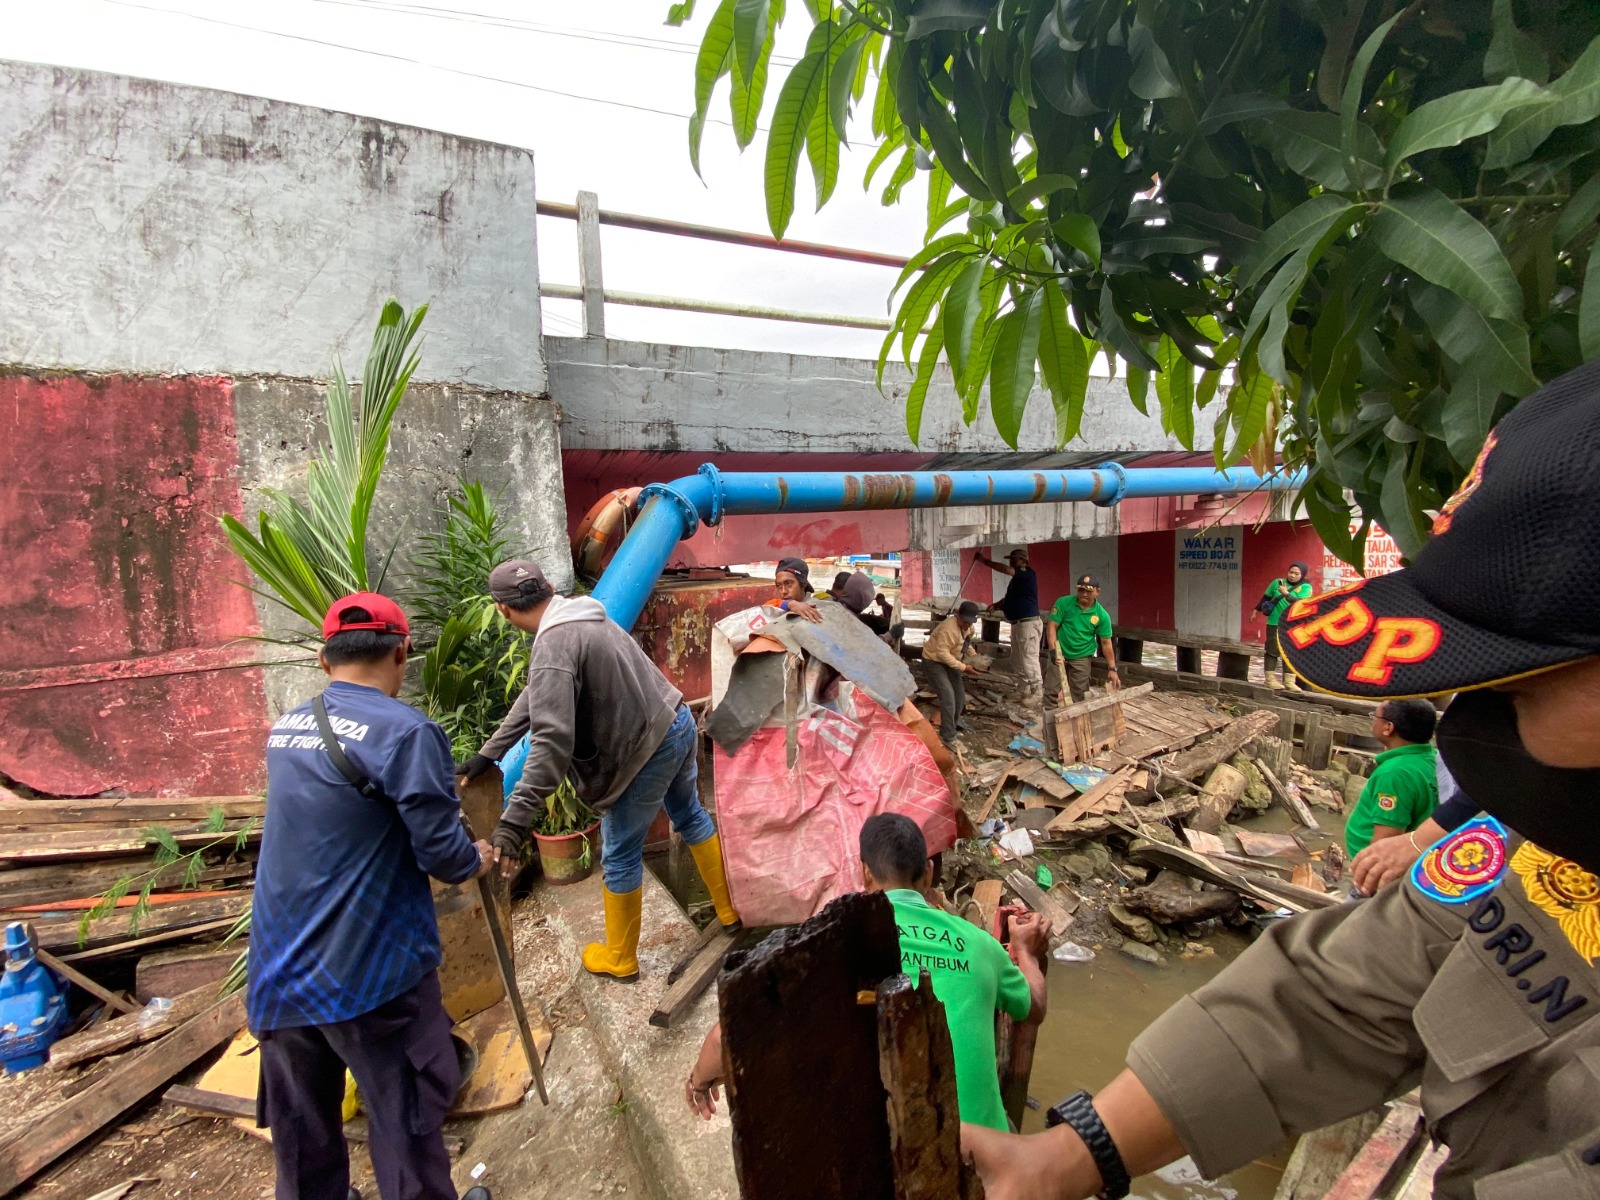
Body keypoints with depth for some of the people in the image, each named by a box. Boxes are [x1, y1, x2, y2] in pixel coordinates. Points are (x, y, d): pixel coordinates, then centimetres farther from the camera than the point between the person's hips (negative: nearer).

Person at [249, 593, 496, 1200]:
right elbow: (440, 851, -21)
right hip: (367, 965, -7)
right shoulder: (406, 731, -20)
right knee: (405, 1109, 12)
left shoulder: (283, 728, 5)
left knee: (300, 1118, 23)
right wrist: (476, 858, 1)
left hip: (277, 964, 7)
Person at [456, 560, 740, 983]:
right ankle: (730, 910, 45)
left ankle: (620, 959, 33)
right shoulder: (584, 616, 7)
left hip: (647, 750, -9)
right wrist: (488, 753, 18)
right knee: (690, 816, 28)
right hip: (678, 723, 9)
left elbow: (551, 743, -31)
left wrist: (513, 821, -30)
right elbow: (536, 698, 14)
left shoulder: (552, 647, -23)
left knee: (619, 858, 11)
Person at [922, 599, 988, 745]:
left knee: (960, 696, 9)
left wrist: (976, 657, -3)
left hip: (949, 661, 9)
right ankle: (948, 737, -11)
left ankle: (952, 726, 28)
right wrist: (963, 667, -32)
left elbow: (966, 644, 15)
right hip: (934, 661, -9)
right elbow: (942, 653, -32)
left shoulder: (968, 627, -2)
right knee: (948, 697, -18)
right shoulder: (949, 628, -31)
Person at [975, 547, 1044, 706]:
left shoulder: (1028, 573, -11)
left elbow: (1006, 569, -25)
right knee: (1017, 662, 15)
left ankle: (1037, 694, 3)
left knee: (1029, 660, -6)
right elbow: (1009, 598, 23)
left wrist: (986, 561, -19)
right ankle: (1028, 690, 25)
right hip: (1017, 624, 10)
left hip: (1028, 623, -10)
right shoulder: (1017, 578, 17)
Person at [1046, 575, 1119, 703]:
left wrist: (1112, 668, -3)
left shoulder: (1102, 615, -7)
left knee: (1078, 696, 3)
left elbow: (1106, 643, -2)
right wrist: (1053, 651, -22)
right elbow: (1052, 626, -11)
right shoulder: (1063, 603, -11)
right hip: (1060, 655, -1)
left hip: (1082, 658, 1)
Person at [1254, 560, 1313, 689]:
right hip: (1275, 623, 0)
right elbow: (1266, 597, 15)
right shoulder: (1277, 582, 2)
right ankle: (1270, 679, 6)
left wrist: (1286, 594, -31)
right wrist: (1256, 610, 19)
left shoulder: (1305, 587, -3)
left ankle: (1289, 681, 10)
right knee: (1272, 651, 2)